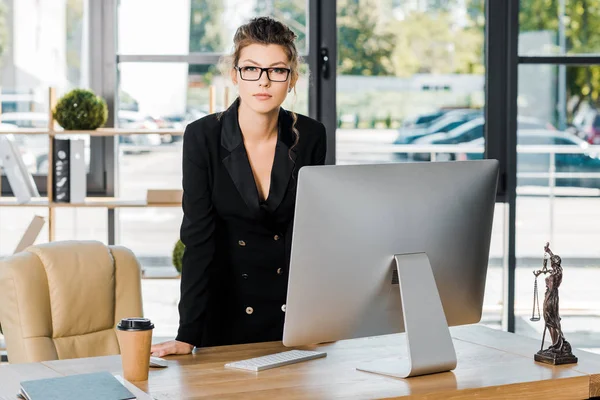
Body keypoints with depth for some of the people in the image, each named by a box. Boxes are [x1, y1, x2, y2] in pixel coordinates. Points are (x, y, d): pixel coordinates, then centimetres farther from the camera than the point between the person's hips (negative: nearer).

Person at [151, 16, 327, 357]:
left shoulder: (310, 136, -6)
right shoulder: (203, 137, -14)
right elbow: (198, 238, -17)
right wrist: (187, 335, -23)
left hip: (292, 308, 2)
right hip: (225, 311, -2)